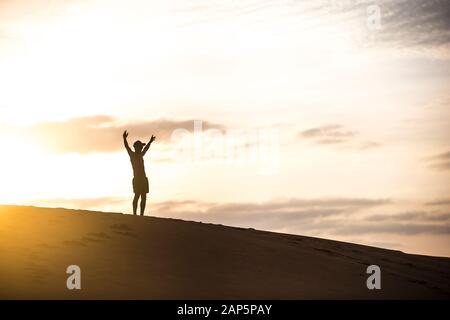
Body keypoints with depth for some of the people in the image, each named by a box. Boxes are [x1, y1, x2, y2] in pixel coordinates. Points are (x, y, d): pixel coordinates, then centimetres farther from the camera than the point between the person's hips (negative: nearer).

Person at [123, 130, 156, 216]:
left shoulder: (140, 155, 21)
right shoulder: (132, 154, 1)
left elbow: (146, 148, 39)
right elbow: (127, 147, -15)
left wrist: (150, 142, 52)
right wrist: (124, 139, -31)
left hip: (143, 179, 8)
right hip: (137, 179, -8)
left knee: (144, 198, 3)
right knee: (137, 196, -13)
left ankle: (141, 215, 5)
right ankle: (134, 214, -13)